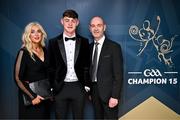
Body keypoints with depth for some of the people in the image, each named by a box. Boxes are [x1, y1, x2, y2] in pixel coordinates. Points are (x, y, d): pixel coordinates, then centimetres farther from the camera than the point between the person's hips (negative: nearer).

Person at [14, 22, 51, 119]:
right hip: (30, 94, -5)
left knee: (44, 115, 16)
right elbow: (17, 78, -15)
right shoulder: (24, 52, -13)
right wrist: (32, 96, -19)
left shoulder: (44, 50, 4)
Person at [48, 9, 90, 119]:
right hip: (60, 88, 0)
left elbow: (87, 66, 6)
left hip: (78, 87, 1)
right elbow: (50, 67, 3)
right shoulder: (53, 42, 1)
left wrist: (87, 86, 3)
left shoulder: (84, 42, 3)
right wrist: (50, 89, 0)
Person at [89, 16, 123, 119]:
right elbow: (90, 70, 11)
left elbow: (118, 74, -11)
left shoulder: (114, 47, -8)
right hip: (94, 91, 5)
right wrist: (89, 91, 6)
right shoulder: (90, 47, 8)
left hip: (108, 92, -5)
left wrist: (115, 96, -16)